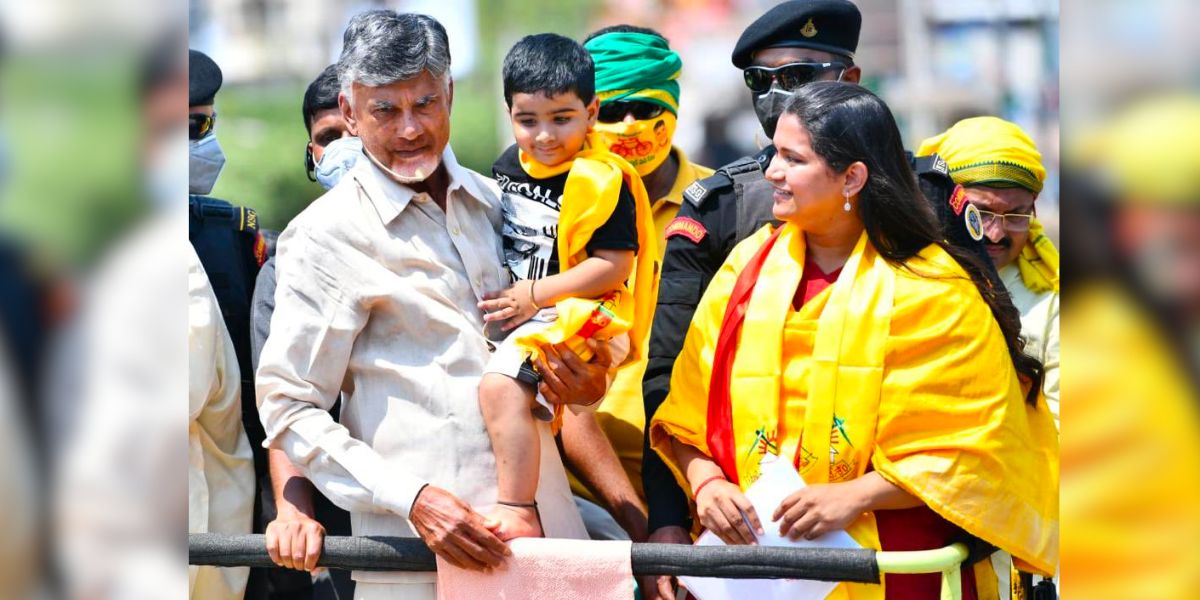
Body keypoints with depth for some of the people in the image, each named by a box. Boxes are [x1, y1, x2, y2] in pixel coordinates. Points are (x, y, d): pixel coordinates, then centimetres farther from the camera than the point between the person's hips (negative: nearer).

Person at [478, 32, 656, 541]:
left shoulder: (600, 179, -15)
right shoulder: (508, 166, 8)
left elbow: (613, 266, -18)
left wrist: (535, 295, -20)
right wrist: (503, 297, 12)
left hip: (572, 314, -10)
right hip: (511, 314, 10)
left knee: (500, 385, -27)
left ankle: (517, 515, -23)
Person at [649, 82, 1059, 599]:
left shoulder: (930, 292, -2)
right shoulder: (750, 265, 12)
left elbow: (971, 449, -4)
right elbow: (688, 412, 12)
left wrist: (854, 497, -15)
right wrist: (705, 484, -7)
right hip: (750, 547, 4)